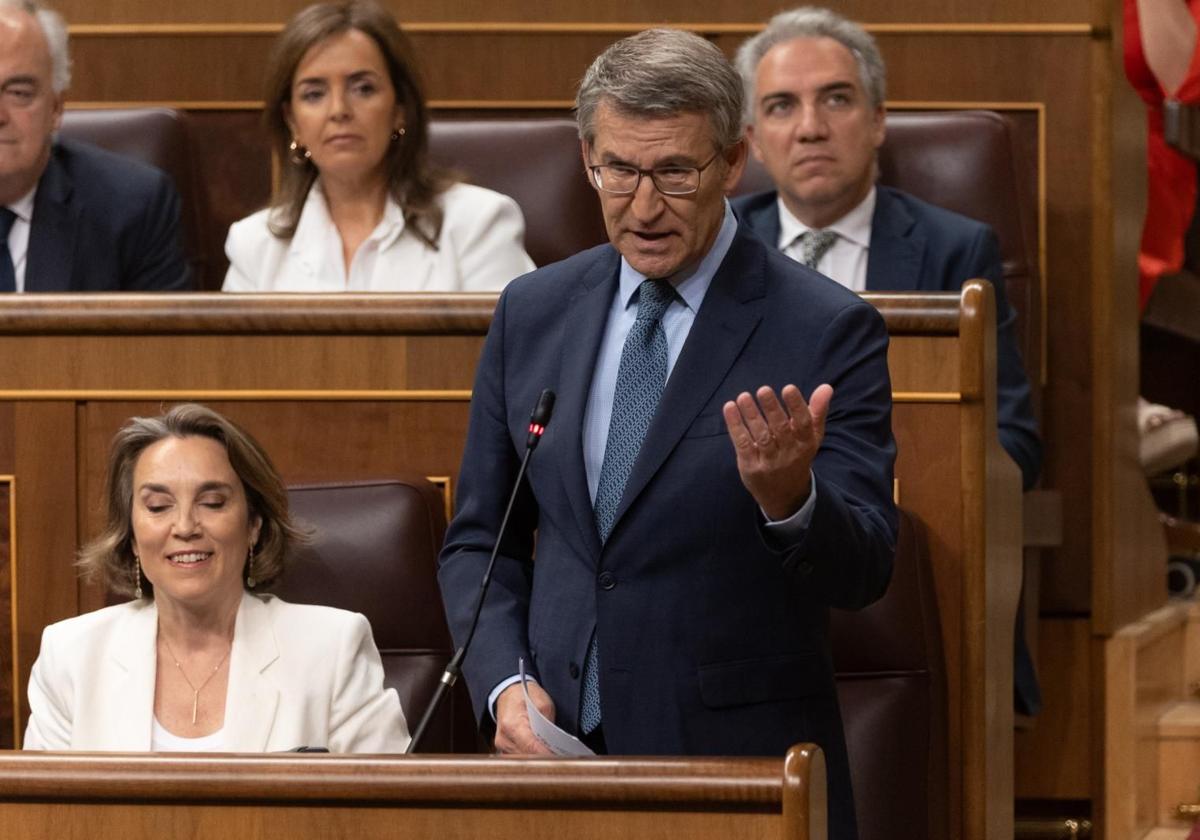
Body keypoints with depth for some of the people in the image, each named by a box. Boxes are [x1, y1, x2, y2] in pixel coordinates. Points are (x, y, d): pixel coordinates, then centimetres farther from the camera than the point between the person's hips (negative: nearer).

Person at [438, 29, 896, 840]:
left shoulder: (828, 330, -7)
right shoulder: (534, 312, 7)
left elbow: (863, 570, -12)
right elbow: (481, 540, 12)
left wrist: (789, 497, -32)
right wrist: (503, 683, -4)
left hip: (744, 770, -3)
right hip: (560, 754, 3)